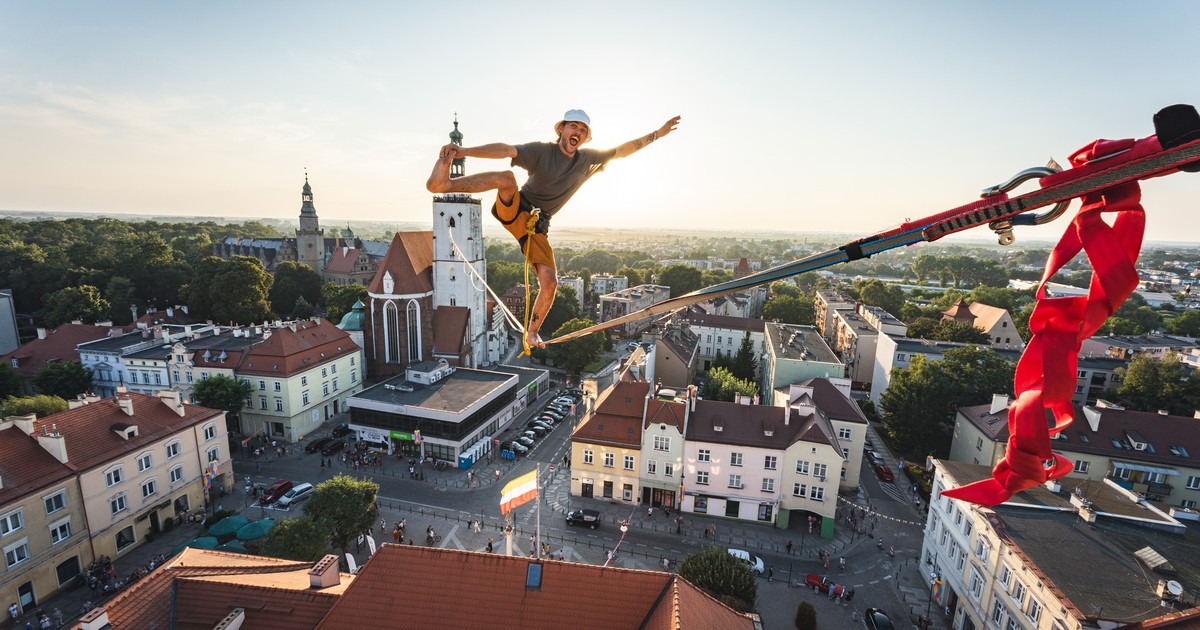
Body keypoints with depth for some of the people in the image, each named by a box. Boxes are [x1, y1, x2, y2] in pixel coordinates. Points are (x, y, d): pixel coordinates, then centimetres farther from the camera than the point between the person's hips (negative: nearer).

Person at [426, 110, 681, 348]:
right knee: (507, 178, -36)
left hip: (536, 227, 3)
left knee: (550, 283, -11)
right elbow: (505, 150, -22)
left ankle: (532, 333, 11)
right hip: (513, 210, -3)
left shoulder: (588, 159, 8)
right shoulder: (542, 151, -8)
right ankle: (445, 183, -43)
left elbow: (622, 150, 19)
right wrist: (465, 151, -35)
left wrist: (657, 134, 21)